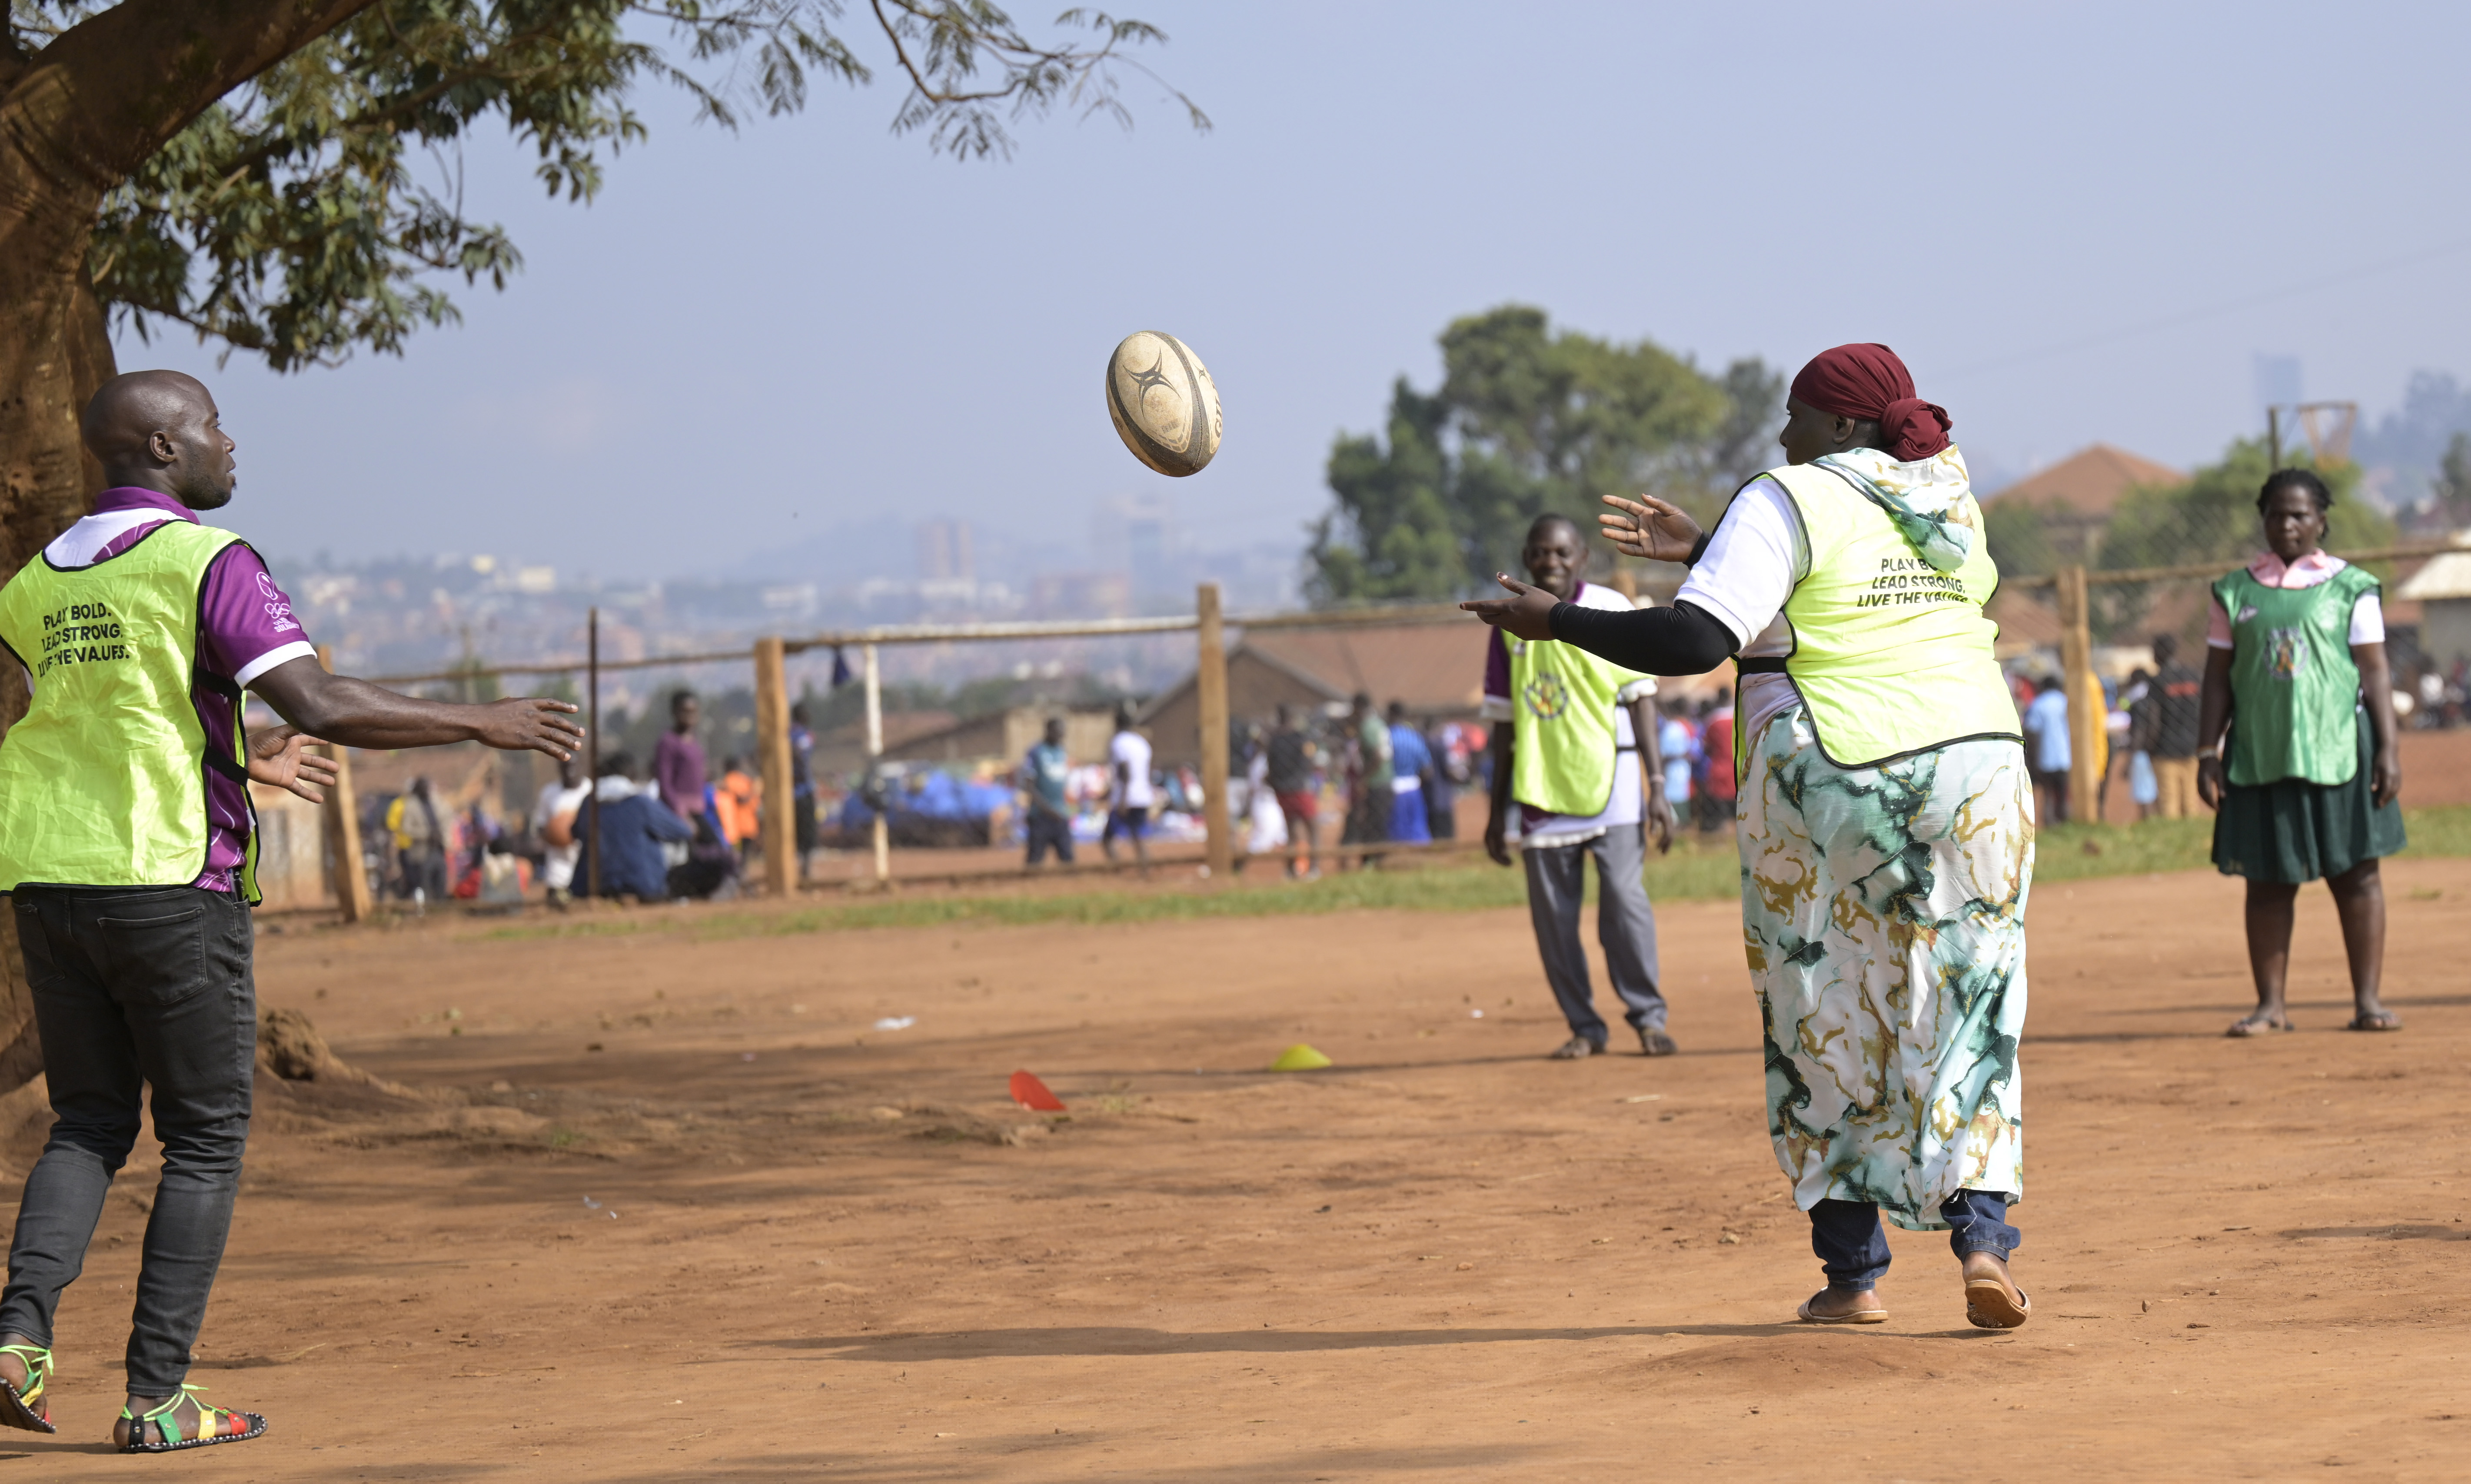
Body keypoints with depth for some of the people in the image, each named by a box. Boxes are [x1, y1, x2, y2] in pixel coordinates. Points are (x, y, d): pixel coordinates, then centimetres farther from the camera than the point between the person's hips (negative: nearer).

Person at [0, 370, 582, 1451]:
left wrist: (236, 761, 39)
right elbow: (316, 704, -20)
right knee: (204, 1139, 5)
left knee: (89, 1124, 15)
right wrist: (478, 724, -11)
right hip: (172, 885, -6)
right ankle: (155, 1398, 1)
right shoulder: (205, 561, -10)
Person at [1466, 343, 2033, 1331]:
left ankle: (1854, 1272, 9)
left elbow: (1696, 642, -17)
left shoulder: (1789, 502, -7)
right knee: (1967, 1018, 7)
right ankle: (1982, 1232, -12)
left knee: (1827, 1026, 8)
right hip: (1974, 762, 5)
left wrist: (1556, 621, -8)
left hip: (1829, 778, -5)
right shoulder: (1948, 500, 14)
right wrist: (1703, 550, 28)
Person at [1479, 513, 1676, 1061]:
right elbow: (1504, 724, 13)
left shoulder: (1611, 610, -1)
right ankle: (1584, 1026, 13)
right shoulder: (1510, 623, 7)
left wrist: (1657, 784, -9)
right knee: (1552, 913, 3)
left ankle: (1648, 1016, 2)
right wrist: (1498, 808, 13)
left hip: (1610, 778, -3)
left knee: (1624, 898, -10)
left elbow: (1641, 700, -2)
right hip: (1540, 786, 3)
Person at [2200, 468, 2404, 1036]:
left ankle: (2368, 998, 4)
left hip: (2337, 749, -2)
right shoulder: (2236, 593, 9)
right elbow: (2218, 679, 10)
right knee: (2268, 881, 4)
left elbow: (2375, 672, 2)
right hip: (2261, 752, 2)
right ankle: (2271, 1004, 10)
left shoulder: (2351, 588, 4)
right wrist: (2207, 753, 3)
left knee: (2354, 872, -1)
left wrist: (2388, 748, -6)